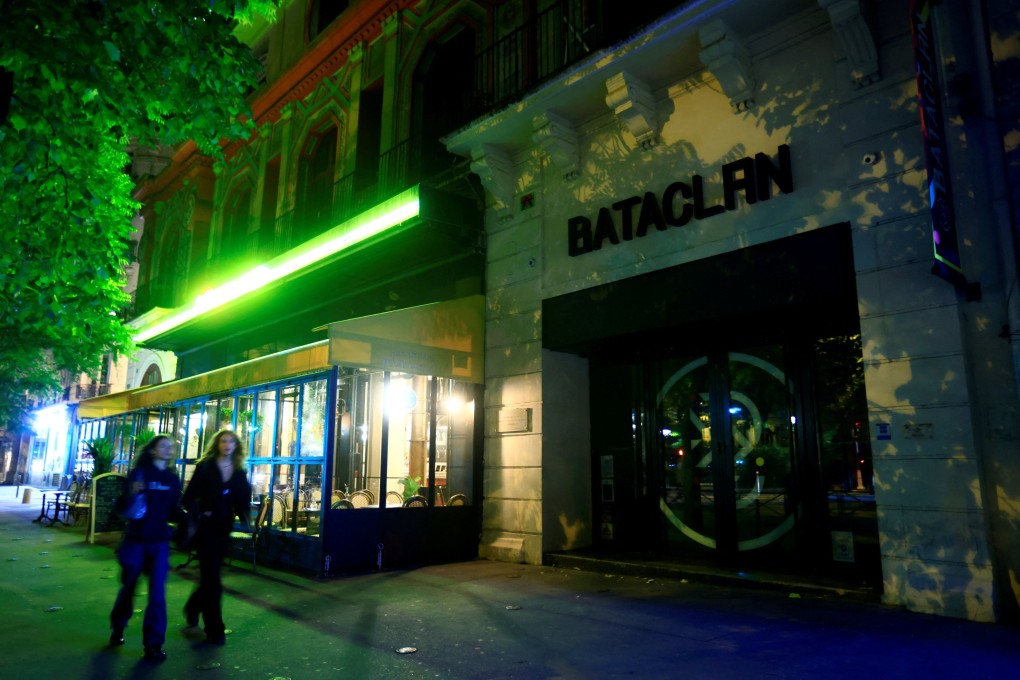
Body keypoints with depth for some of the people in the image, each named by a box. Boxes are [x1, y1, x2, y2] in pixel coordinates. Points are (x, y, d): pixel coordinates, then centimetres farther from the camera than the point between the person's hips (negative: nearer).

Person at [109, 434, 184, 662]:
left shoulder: (173, 479, 4)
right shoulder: (139, 473, -6)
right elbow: (122, 508, -9)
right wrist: (132, 494, -29)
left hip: (160, 543, 2)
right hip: (135, 540, -2)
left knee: (157, 592, -2)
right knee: (128, 587, 13)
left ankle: (153, 644, 6)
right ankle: (117, 628, 41)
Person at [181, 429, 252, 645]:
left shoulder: (240, 473, 5)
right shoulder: (205, 467, -6)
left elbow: (244, 501, 6)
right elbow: (189, 497, -7)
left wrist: (244, 518, -11)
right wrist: (198, 515, -20)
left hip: (224, 529, 4)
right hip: (206, 528, -4)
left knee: (209, 577, 14)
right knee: (212, 580, -3)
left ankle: (192, 611, 39)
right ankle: (214, 631, 6)